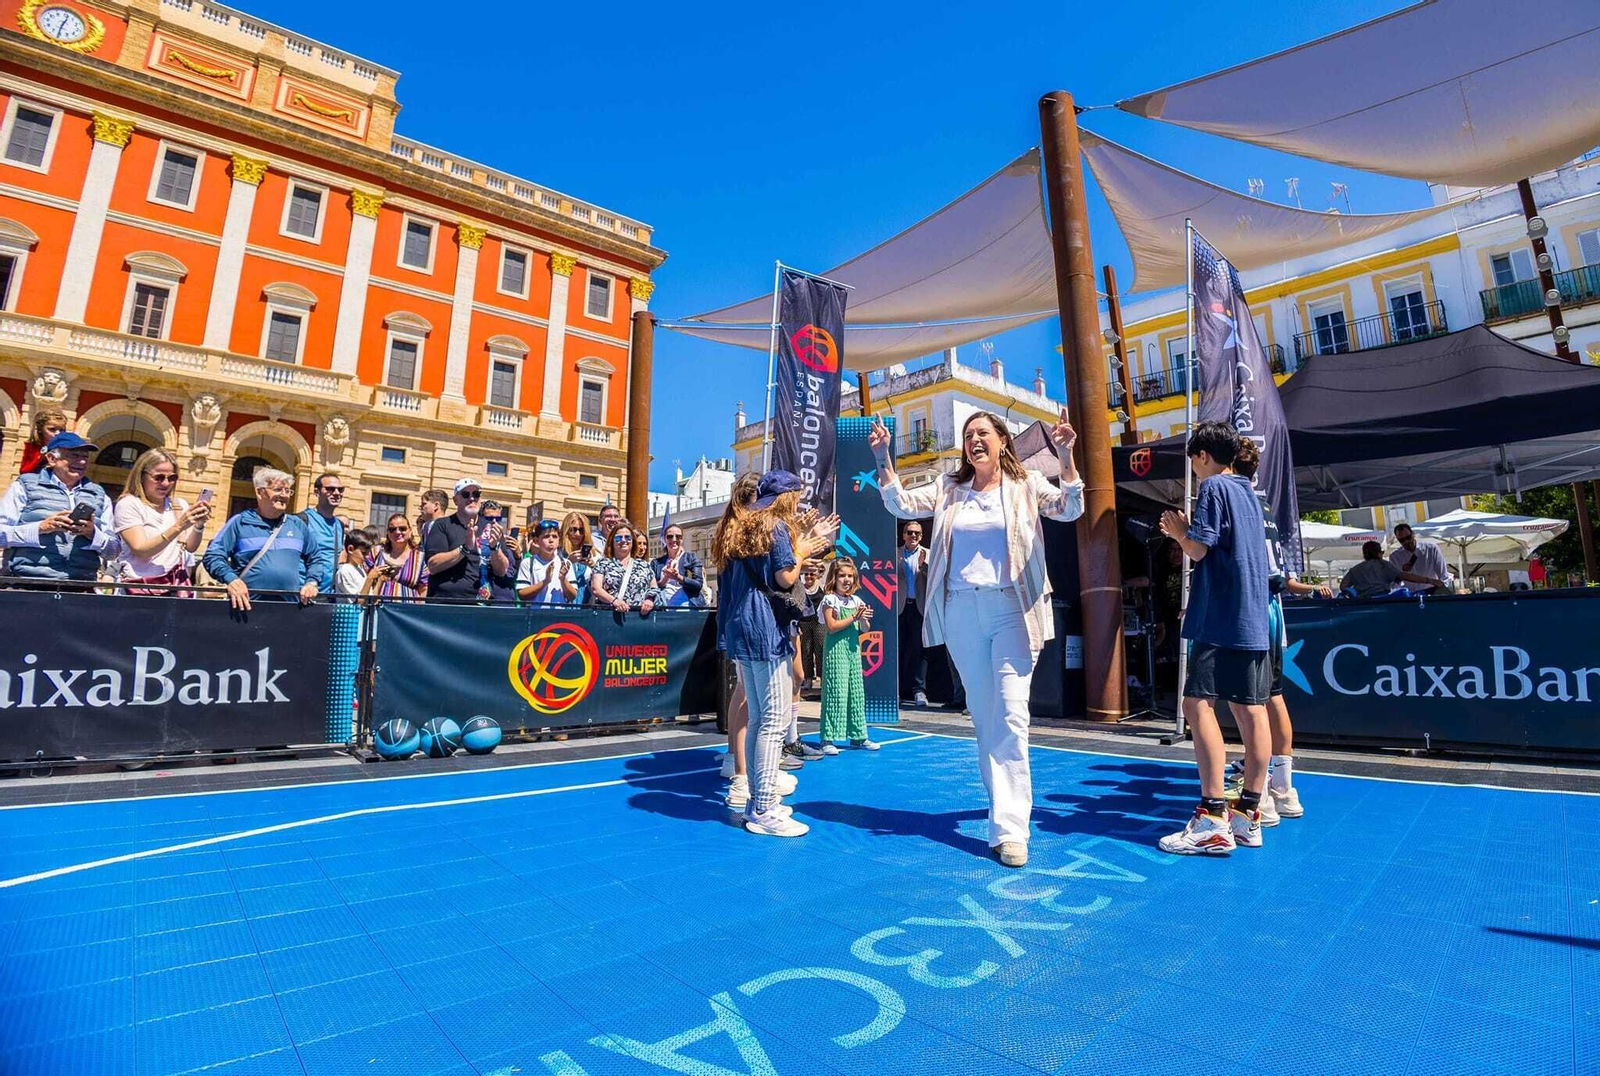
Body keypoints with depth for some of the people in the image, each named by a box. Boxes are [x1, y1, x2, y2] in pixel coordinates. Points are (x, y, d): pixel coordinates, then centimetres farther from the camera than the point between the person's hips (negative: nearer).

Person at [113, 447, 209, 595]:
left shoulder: (180, 505, 11)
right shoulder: (128, 504, -1)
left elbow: (191, 548, 0)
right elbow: (141, 551, -13)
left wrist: (199, 526, -18)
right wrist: (178, 527, -24)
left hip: (177, 584, 3)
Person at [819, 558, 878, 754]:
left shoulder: (856, 600, 10)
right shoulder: (830, 600, -7)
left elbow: (865, 629, 11)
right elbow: (831, 627, -15)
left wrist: (864, 619, -10)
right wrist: (854, 617, -15)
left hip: (853, 649, 6)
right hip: (836, 650, -6)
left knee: (856, 691, 10)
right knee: (835, 691, -6)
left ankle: (858, 736, 20)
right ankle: (828, 739, 0)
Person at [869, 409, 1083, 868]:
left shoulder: (1026, 485, 5)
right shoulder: (948, 489, 13)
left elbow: (1070, 509, -9)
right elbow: (901, 504, 5)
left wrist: (1065, 455, -23)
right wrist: (883, 458, -8)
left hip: (1011, 610, -3)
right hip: (961, 612, 3)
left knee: (1011, 716, -11)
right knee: (983, 716, 10)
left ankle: (1009, 827, -5)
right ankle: (1007, 809, 26)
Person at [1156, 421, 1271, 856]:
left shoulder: (1213, 487, -7)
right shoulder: (1249, 492, 20)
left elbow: (1198, 549, -13)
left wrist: (1178, 531, 6)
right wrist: (1186, 532, 25)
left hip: (1220, 619, -9)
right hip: (1253, 620, 9)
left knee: (1198, 704, -11)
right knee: (1251, 711, 8)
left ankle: (1213, 821, -13)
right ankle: (1249, 815, 15)